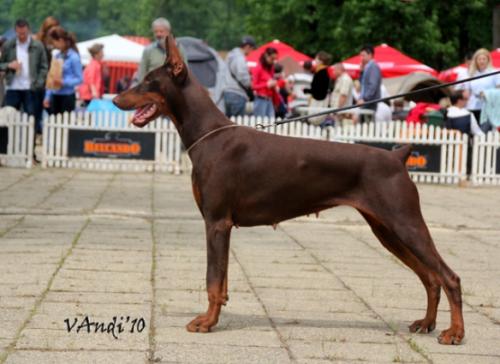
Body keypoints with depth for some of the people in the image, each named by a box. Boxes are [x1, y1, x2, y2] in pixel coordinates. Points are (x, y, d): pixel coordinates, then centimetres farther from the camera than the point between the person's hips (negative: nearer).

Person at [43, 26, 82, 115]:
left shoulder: (73, 57, -9)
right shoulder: (57, 56, 10)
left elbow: (80, 79, -10)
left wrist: (64, 82, -23)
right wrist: (48, 96, 10)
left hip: (67, 97, -6)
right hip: (55, 96, 6)